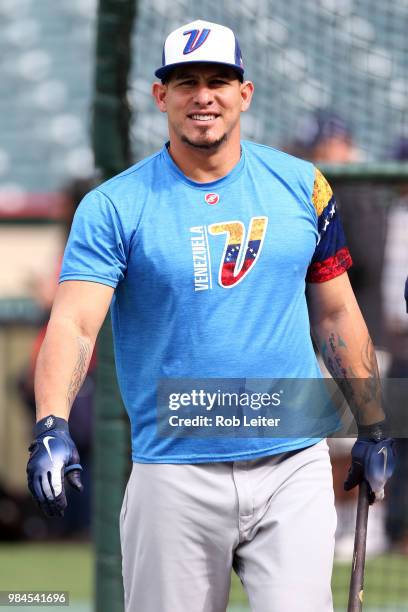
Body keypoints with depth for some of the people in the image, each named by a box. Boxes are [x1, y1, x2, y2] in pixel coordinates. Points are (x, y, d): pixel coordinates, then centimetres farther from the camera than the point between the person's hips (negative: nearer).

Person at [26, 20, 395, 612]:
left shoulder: (301, 186, 7)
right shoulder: (113, 207, -3)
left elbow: (336, 313, 16)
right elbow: (74, 321, -15)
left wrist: (373, 429, 15)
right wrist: (52, 426, -32)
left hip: (294, 469, 2)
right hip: (174, 474, -2)